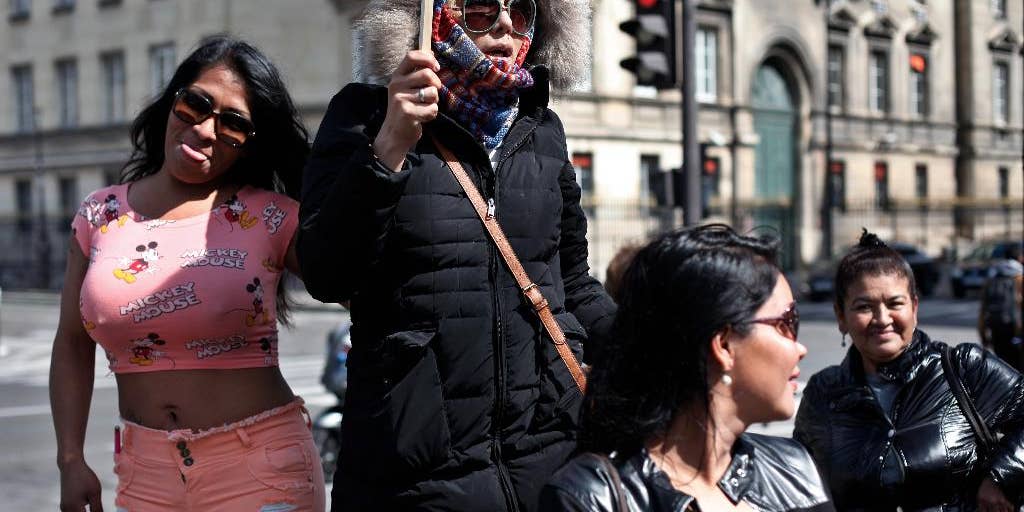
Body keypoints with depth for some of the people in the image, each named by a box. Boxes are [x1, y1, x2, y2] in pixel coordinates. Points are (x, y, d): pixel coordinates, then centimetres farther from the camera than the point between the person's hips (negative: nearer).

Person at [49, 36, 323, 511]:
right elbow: (72, 345, 11)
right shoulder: (99, 215, 5)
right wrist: (70, 460, 4)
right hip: (144, 473, 4)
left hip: (262, 469, -3)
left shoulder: (271, 218, -6)